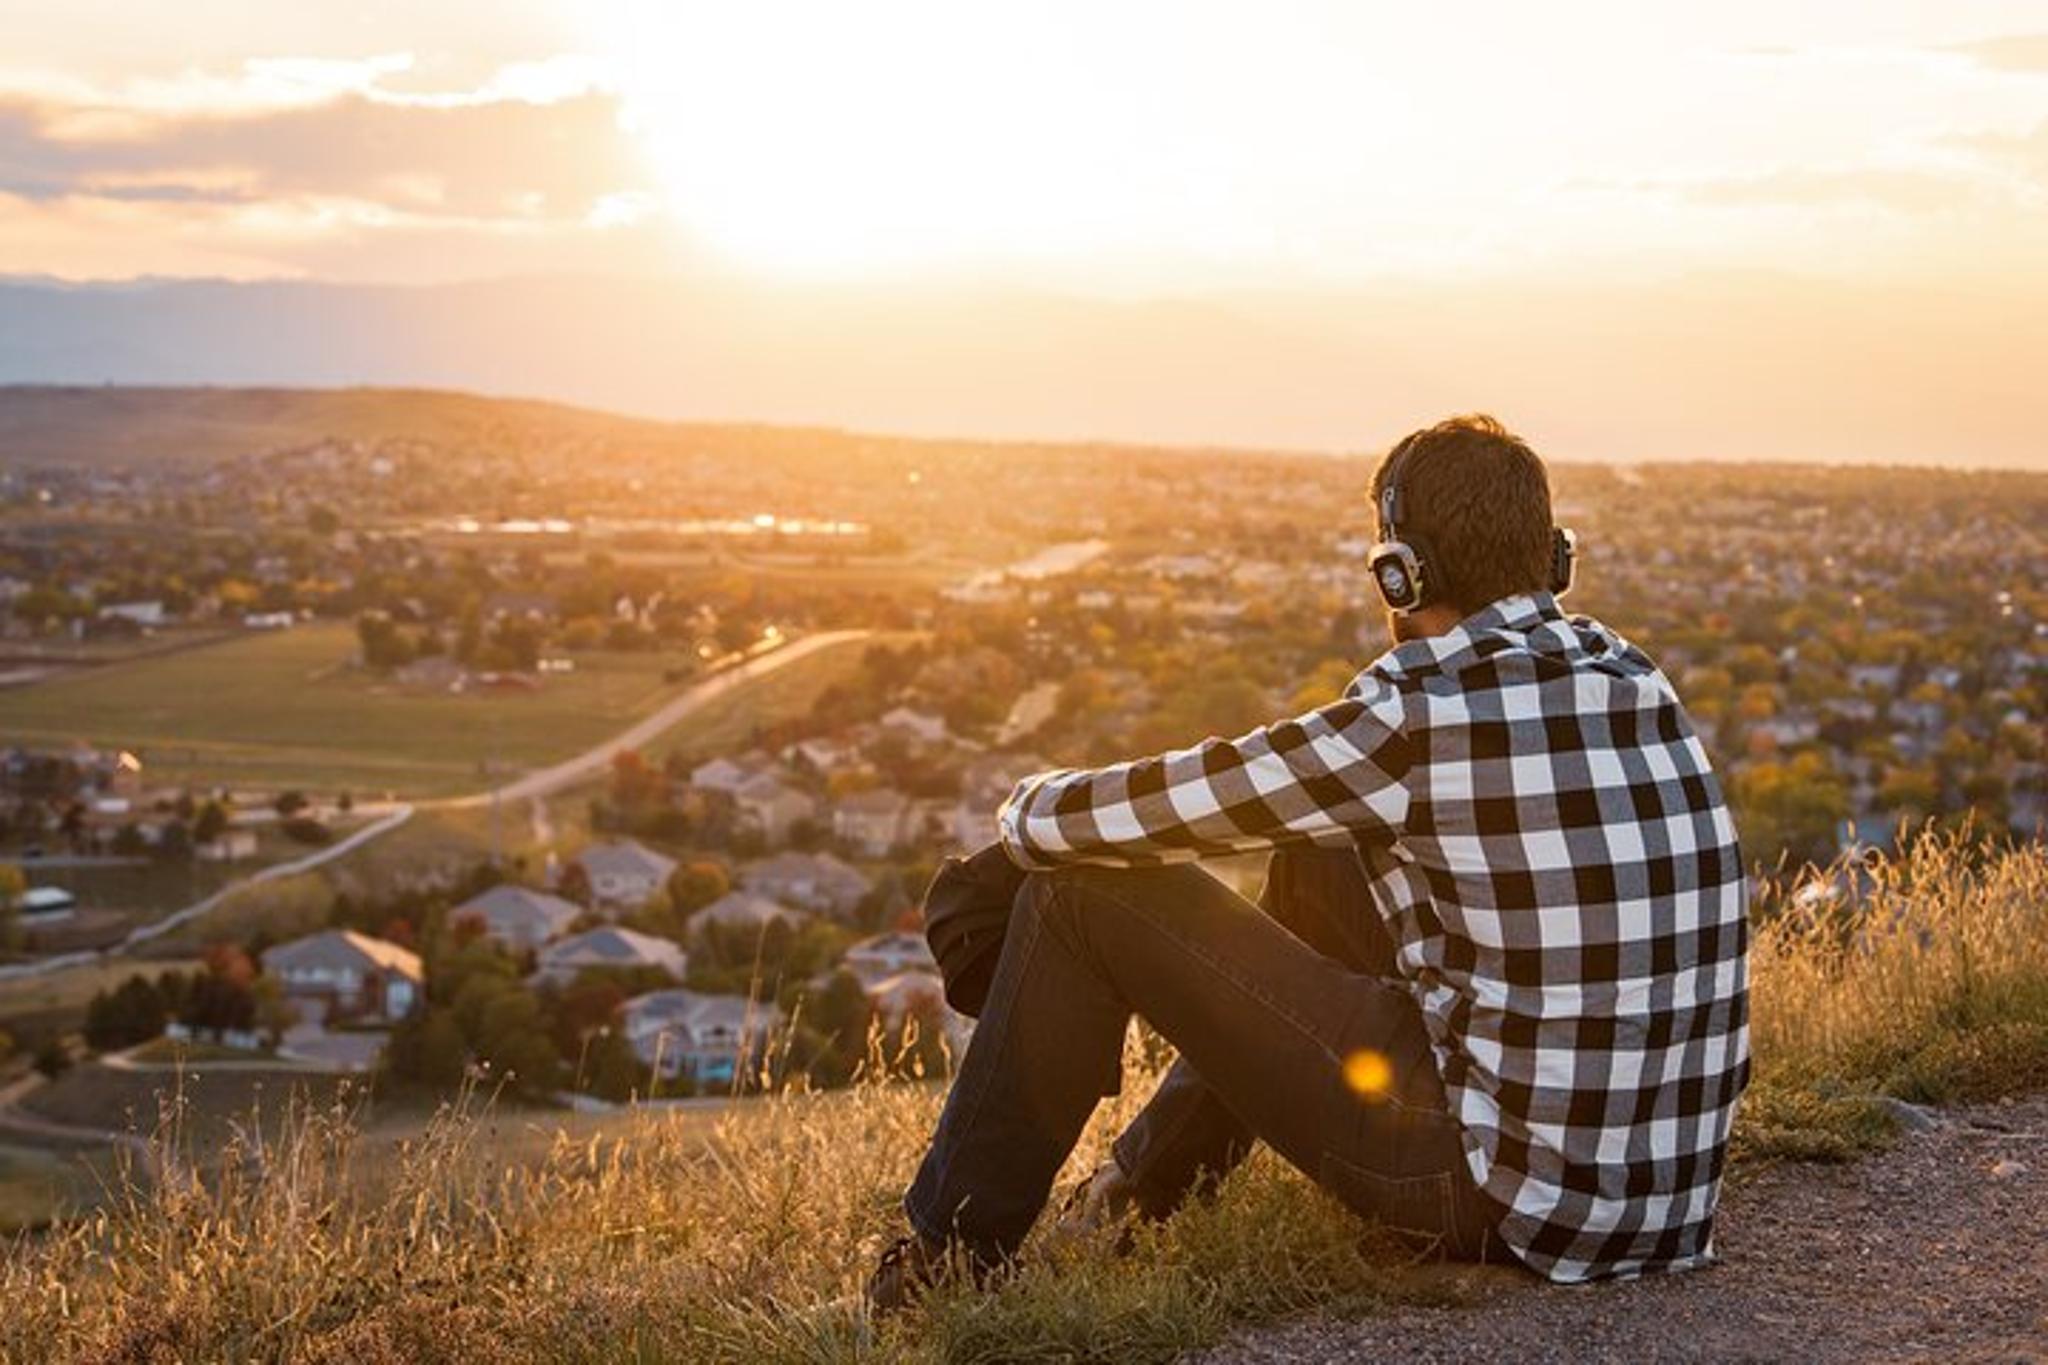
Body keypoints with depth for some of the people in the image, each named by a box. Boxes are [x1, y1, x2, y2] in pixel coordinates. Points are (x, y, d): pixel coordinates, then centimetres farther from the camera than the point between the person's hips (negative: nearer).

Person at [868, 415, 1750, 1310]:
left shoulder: (1416, 717, -17)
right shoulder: (1635, 682, 5)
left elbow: (1149, 812, -8)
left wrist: (1029, 812, 14)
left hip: (1510, 1195, -8)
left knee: (1089, 886, -1)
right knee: (1320, 861, 26)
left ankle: (954, 1254, 14)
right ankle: (1149, 1182, 38)